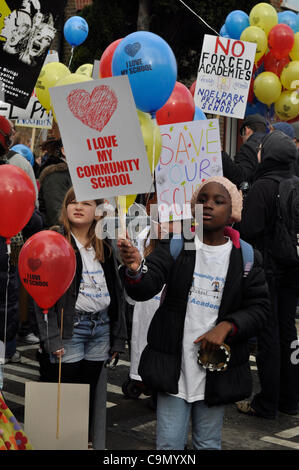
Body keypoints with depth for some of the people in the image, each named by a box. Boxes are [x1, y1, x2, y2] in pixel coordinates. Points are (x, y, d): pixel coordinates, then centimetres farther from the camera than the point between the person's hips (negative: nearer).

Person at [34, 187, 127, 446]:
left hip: (101, 328, 5)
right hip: (70, 327, -4)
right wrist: (52, 338, -15)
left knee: (90, 393, 11)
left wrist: (118, 336, 11)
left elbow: (117, 293, 15)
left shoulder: (104, 247, 12)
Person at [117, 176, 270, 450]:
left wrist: (227, 326, -17)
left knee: (208, 443, 16)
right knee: (169, 443, 7)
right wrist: (135, 270, -37)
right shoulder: (175, 246, -3)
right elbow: (145, 289, -14)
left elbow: (259, 308, 0)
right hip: (174, 365, 0)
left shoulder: (246, 257, -1)